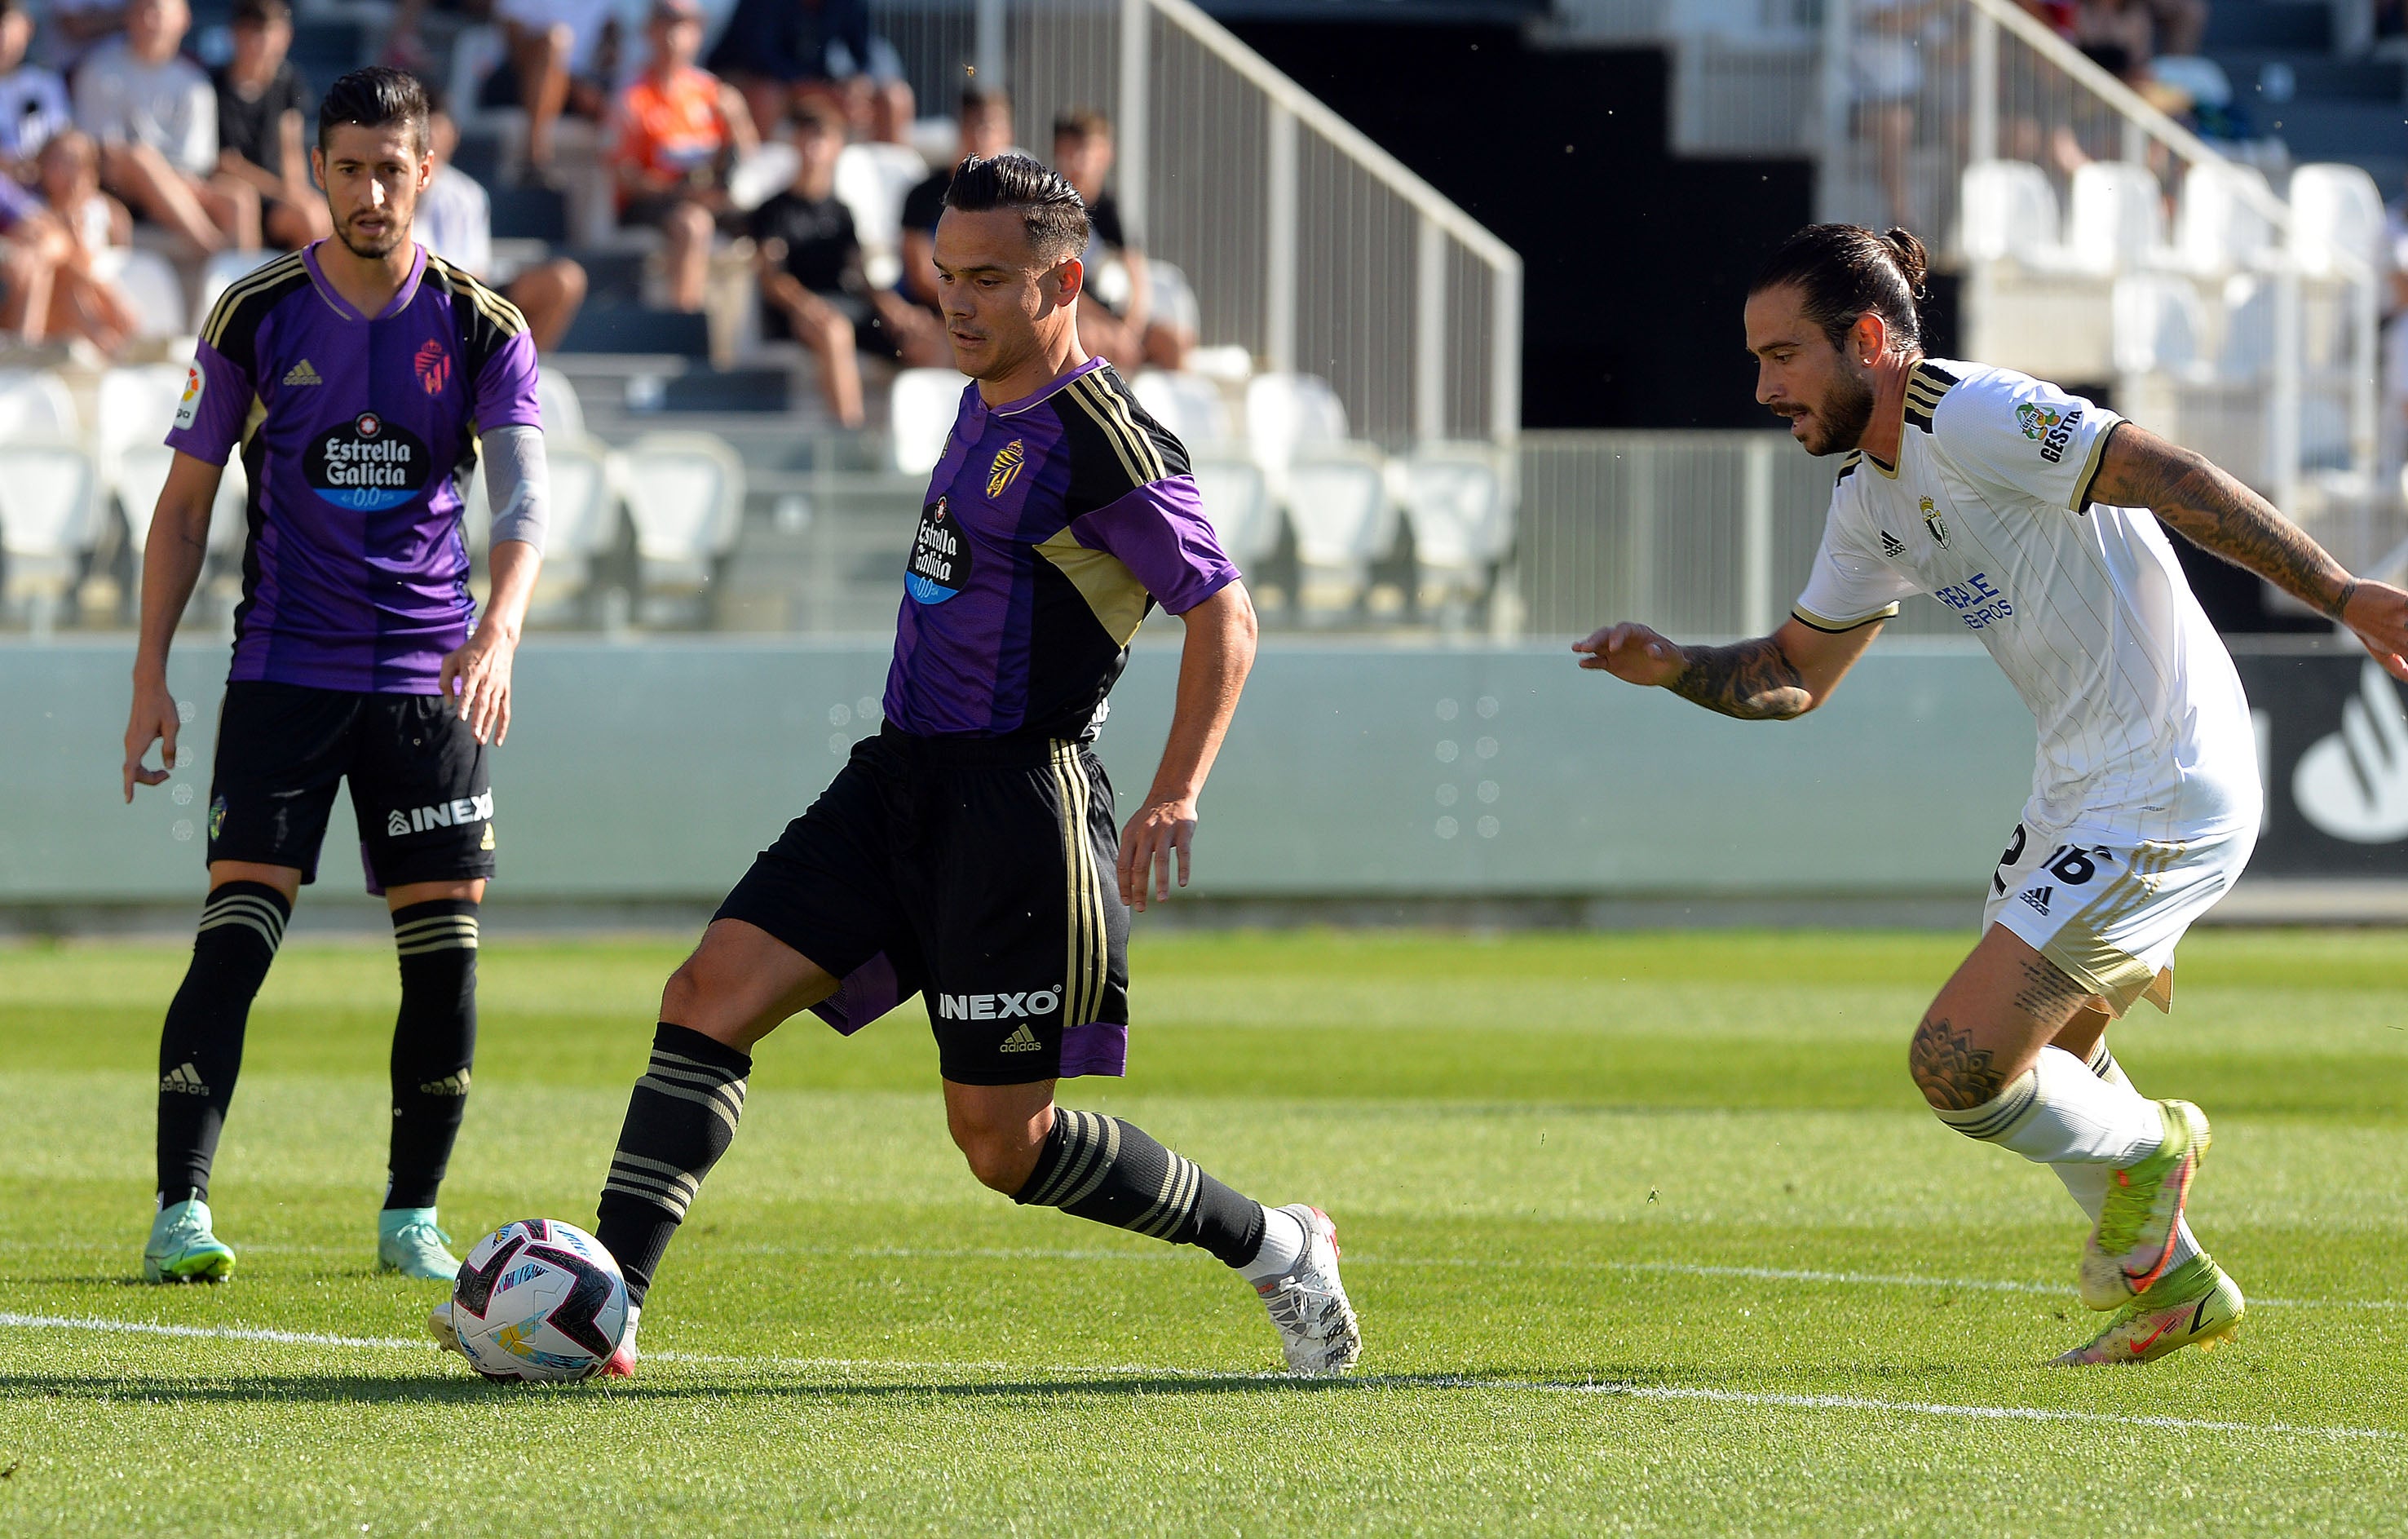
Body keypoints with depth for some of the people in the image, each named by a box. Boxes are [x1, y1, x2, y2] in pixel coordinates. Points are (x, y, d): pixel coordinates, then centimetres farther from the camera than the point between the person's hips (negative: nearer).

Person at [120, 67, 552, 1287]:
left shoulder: (481, 328, -1)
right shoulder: (255, 317, 0)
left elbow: (523, 496, -13)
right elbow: (184, 503, 6)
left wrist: (498, 629, -32)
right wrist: (151, 675, 0)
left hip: (429, 673, 1)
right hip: (284, 669, -1)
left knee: (445, 950, 0)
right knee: (238, 925, -12)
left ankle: (411, 1218, 13)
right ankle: (181, 1211, -13)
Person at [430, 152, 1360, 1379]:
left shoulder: (1100, 438, -13)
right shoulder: (985, 403, 14)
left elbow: (1222, 613, -15)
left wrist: (1174, 796, -25)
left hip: (1017, 804, -8)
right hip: (901, 780, 8)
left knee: (1004, 1142, -4)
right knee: (710, 995, -8)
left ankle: (1276, 1248, 15)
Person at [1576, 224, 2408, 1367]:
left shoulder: (1973, 419, -18)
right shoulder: (1870, 499, 12)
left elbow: (2174, 479, -25)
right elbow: (1793, 674, 22)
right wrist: (1674, 670, 2)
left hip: (2167, 799, -10)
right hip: (2082, 792, 10)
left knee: (1958, 1065, -14)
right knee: (2022, 1075, 19)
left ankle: (2140, 1148, 13)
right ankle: (2171, 1288, 33)